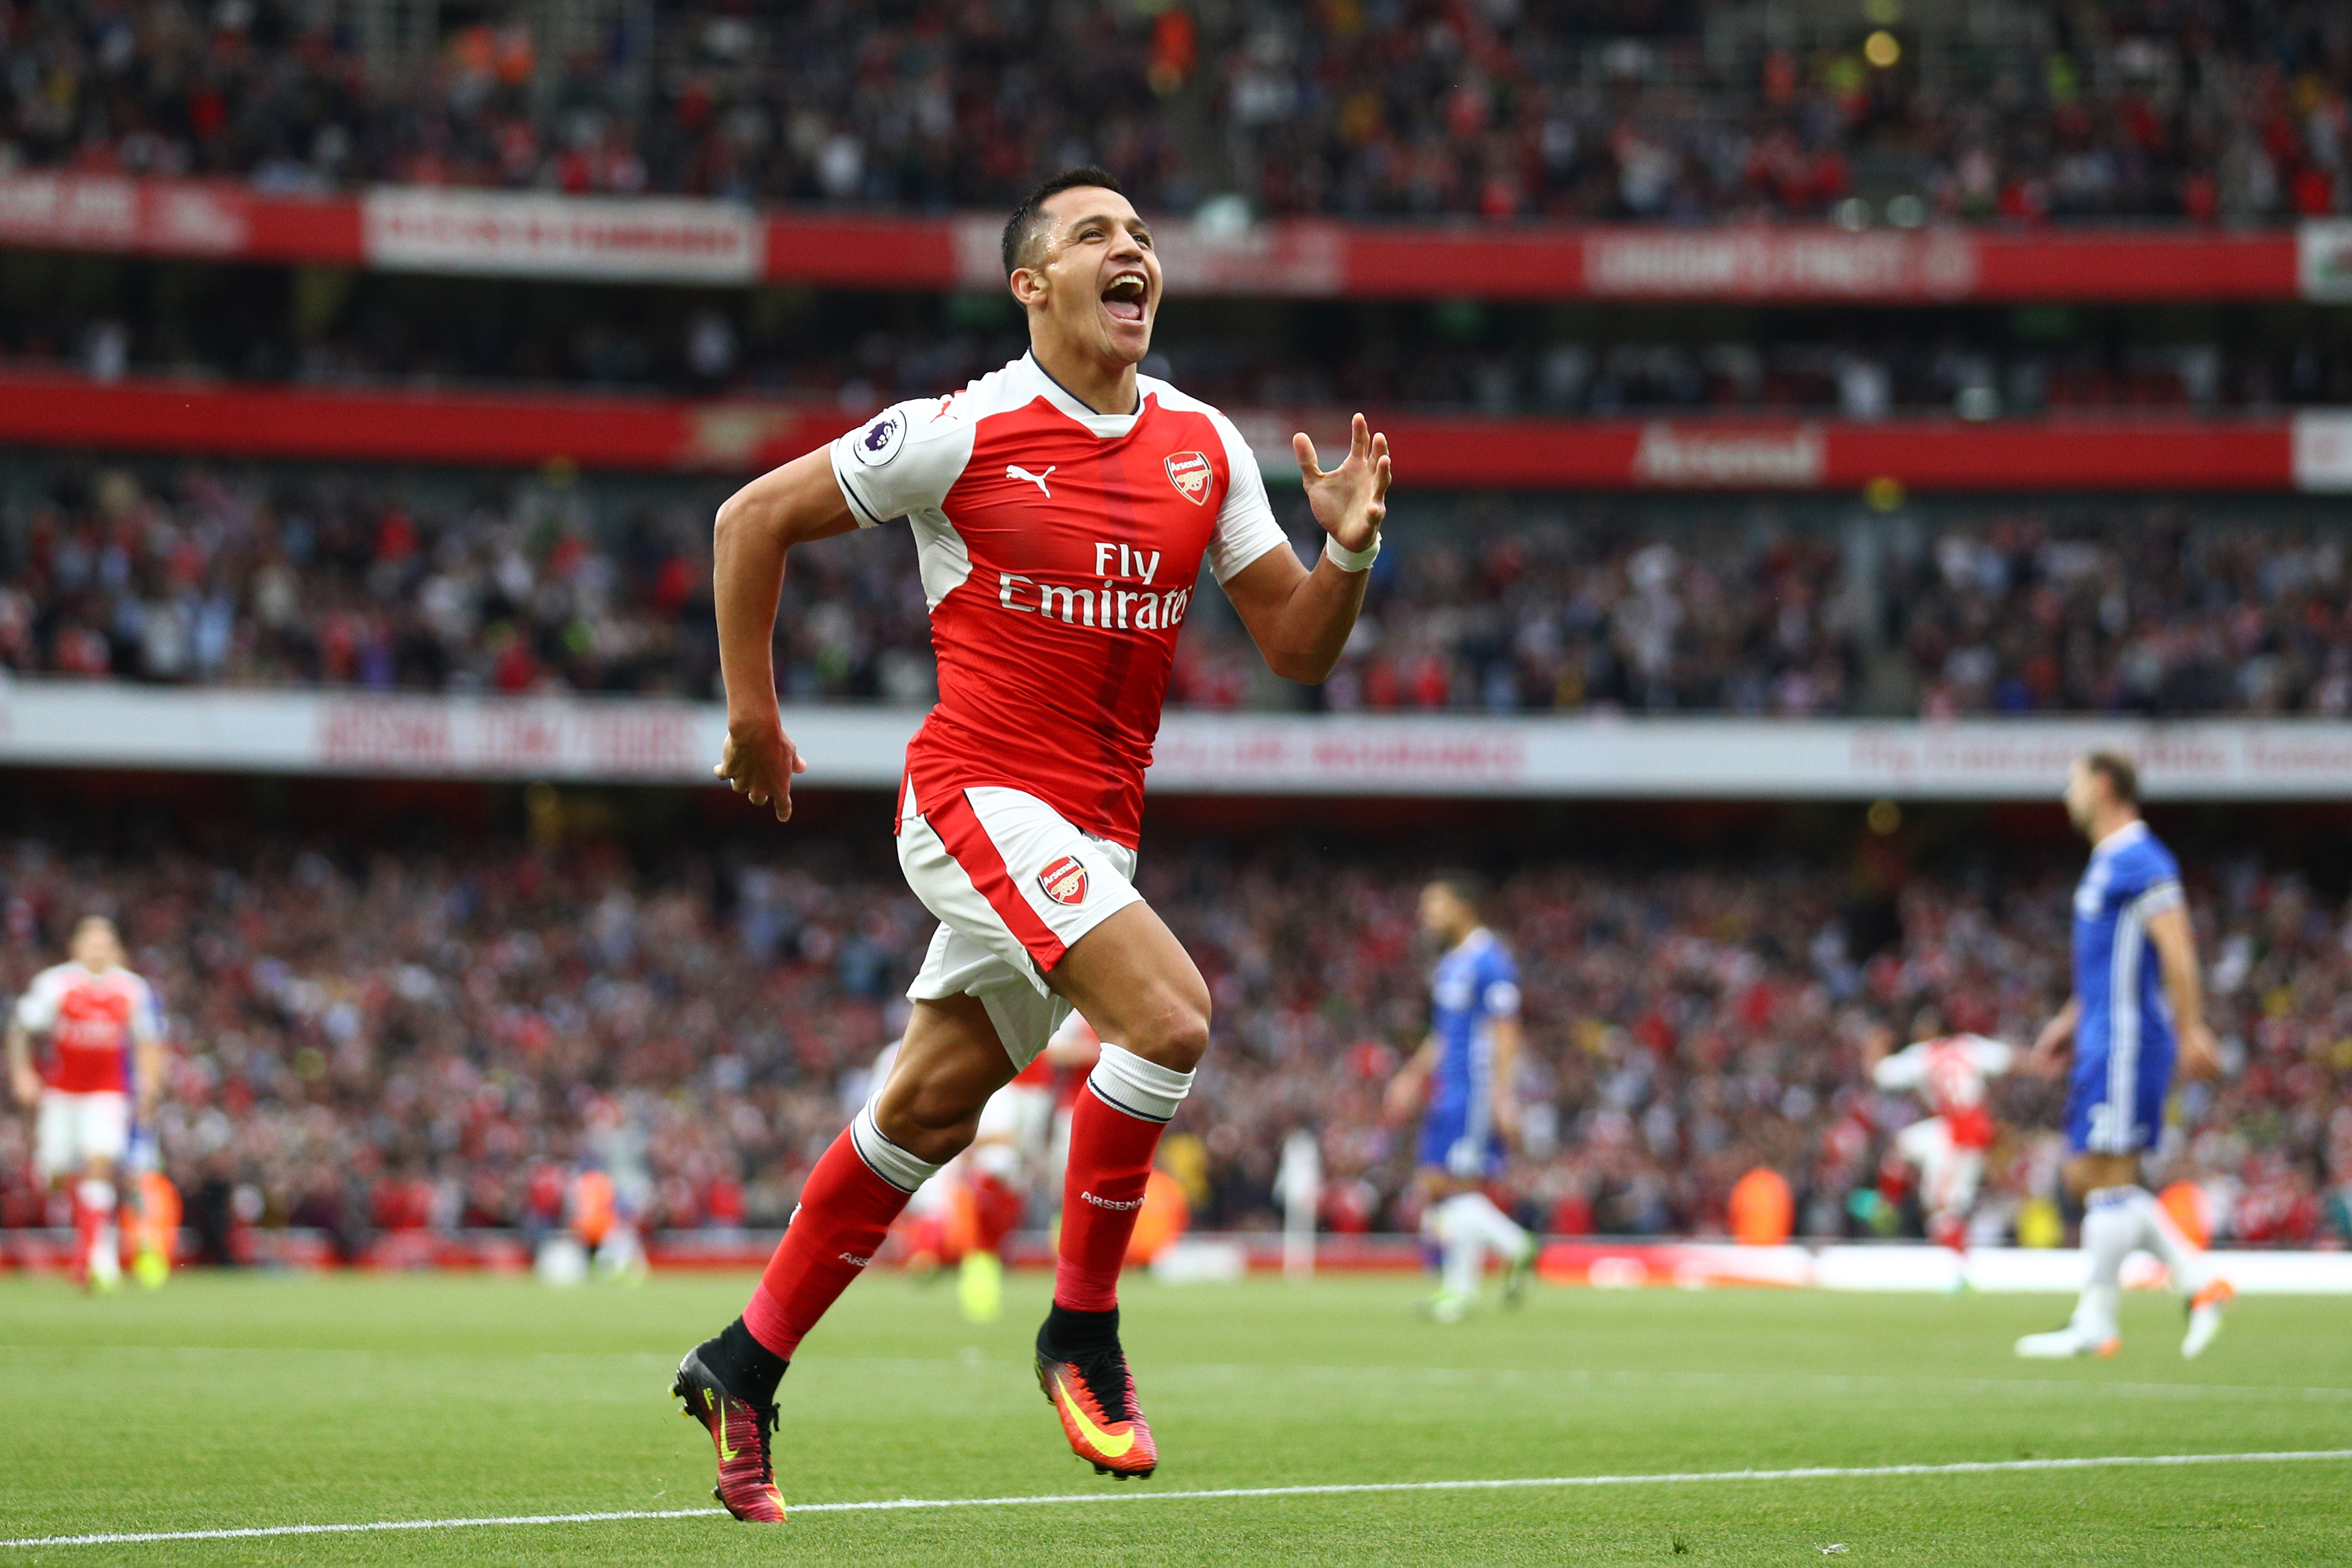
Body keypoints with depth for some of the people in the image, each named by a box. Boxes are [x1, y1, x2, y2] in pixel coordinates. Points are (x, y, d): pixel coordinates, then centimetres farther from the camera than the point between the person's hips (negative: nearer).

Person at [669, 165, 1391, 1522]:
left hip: (1097, 833, 6)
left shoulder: (1205, 447, 7)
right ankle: (1084, 1332, -9)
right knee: (1171, 1015, -24)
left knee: (927, 1114, 12)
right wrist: (753, 714, 1)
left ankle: (744, 1368, 26)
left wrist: (1350, 552, -10)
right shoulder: (966, 433, -8)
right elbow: (755, 518, 0)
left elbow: (1299, 649, 9)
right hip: (981, 791, -6)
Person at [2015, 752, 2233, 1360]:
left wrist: (2192, 1031, -23)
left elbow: (2176, 950, -19)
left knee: (2106, 1178, -8)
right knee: (2087, 1177, 9)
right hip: (2103, 1043, 10)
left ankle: (2095, 1325, -4)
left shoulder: (2139, 861, -12)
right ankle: (2200, 1281, 9)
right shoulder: (2106, 864, 19)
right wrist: (2068, 1024, 24)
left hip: (2127, 1040, -10)